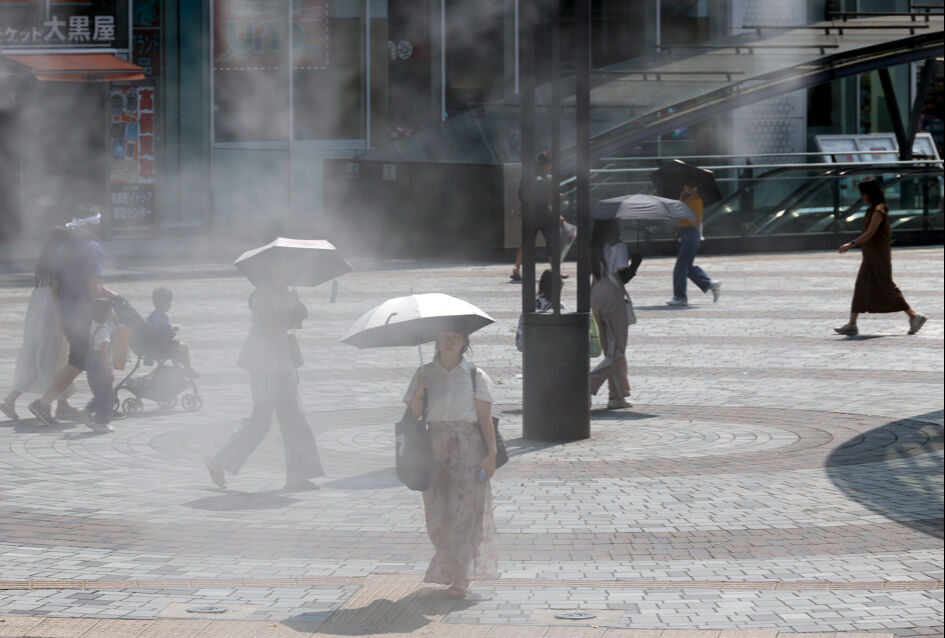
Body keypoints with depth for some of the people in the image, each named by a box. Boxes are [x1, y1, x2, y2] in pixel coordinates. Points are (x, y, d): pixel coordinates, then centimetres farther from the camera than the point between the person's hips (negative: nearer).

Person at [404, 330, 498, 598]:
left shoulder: (475, 376, -1)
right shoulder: (425, 374, 6)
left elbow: (485, 418, -3)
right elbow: (413, 413, 2)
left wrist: (491, 454, -10)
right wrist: (419, 392, -16)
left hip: (468, 446, -2)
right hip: (436, 447, 2)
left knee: (465, 509, -5)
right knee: (437, 512, 2)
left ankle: (461, 578, 1)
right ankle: (447, 565, 27)